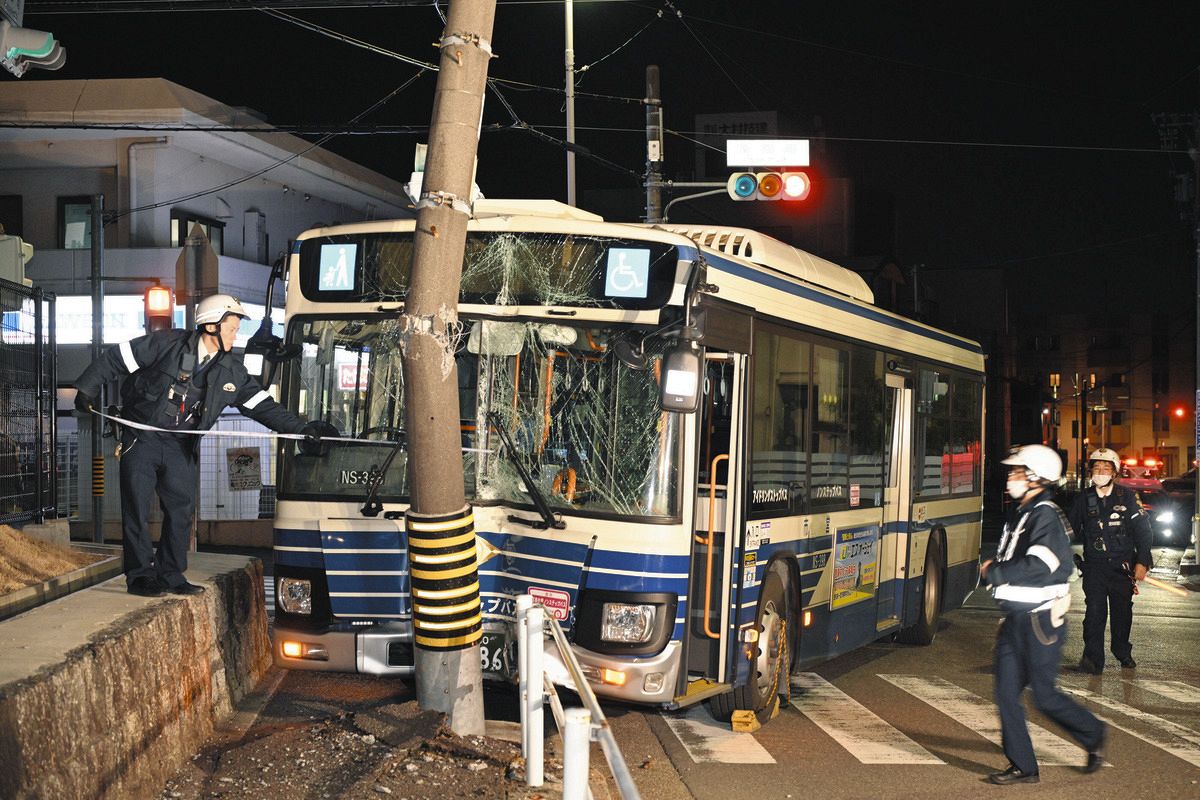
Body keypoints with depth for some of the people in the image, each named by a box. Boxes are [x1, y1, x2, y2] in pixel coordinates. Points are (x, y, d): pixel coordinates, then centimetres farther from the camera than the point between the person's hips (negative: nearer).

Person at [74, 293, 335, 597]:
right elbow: (115, 359, -6)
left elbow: (263, 407, 0)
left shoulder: (231, 372, 2)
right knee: (137, 508, -3)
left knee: (181, 510, 4)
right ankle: (140, 576, 5)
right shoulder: (166, 345, -12)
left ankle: (170, 576, 15)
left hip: (180, 447, 5)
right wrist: (87, 389, -4)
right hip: (141, 439, -5)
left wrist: (302, 429, -9)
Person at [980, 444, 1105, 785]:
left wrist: (993, 572, -17)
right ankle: (1022, 767, 11)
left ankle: (1093, 734, 26)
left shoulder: (1046, 517, -17)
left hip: (1041, 621, -9)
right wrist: (994, 568, 5)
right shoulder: (1019, 514, 11)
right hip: (1015, 619, 9)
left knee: (1045, 695, 1)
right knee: (1006, 692, 4)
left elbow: (1036, 567, -29)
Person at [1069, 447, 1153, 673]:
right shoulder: (1084, 498, 2)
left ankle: (1122, 652, 32)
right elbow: (1071, 529, 12)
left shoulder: (1127, 497, -2)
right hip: (1095, 565, 0)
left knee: (1122, 611, 11)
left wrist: (1142, 562, -7)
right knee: (1095, 610, -11)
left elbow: (1143, 531, 0)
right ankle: (1093, 658, -11)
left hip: (1122, 565, 0)